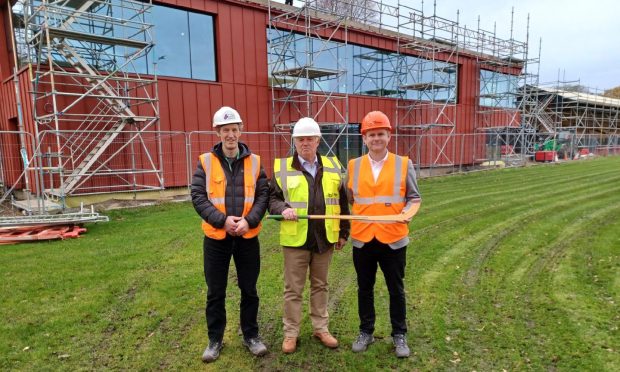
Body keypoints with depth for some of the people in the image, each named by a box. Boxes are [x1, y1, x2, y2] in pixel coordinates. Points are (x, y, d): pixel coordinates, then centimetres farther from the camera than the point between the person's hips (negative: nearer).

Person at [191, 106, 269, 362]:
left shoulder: (254, 162, 1)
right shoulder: (206, 162, -2)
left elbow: (264, 195, -1)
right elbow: (197, 196, -7)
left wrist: (249, 220, -16)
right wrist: (223, 220, -18)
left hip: (248, 237, 1)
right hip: (216, 238, -1)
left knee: (249, 290, 12)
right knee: (215, 293, 11)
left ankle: (251, 336, 31)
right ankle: (215, 340, 29)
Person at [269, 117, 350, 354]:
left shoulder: (333, 167, 6)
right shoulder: (282, 167, -2)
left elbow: (342, 202, 10)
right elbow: (272, 198, 1)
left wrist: (343, 233, 9)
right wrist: (283, 208, -21)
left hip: (325, 239, 3)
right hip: (295, 240, -2)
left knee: (320, 285, 17)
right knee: (293, 289, 9)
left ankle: (321, 328, 33)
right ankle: (291, 332, 25)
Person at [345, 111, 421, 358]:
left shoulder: (404, 164, 0)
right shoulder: (353, 166, 4)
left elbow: (414, 197, 3)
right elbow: (347, 200, 10)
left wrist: (407, 212, -16)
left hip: (393, 239, -1)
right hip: (362, 239, 2)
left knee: (396, 289, 12)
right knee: (364, 288, 14)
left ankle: (399, 335, 29)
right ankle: (366, 332, 32)